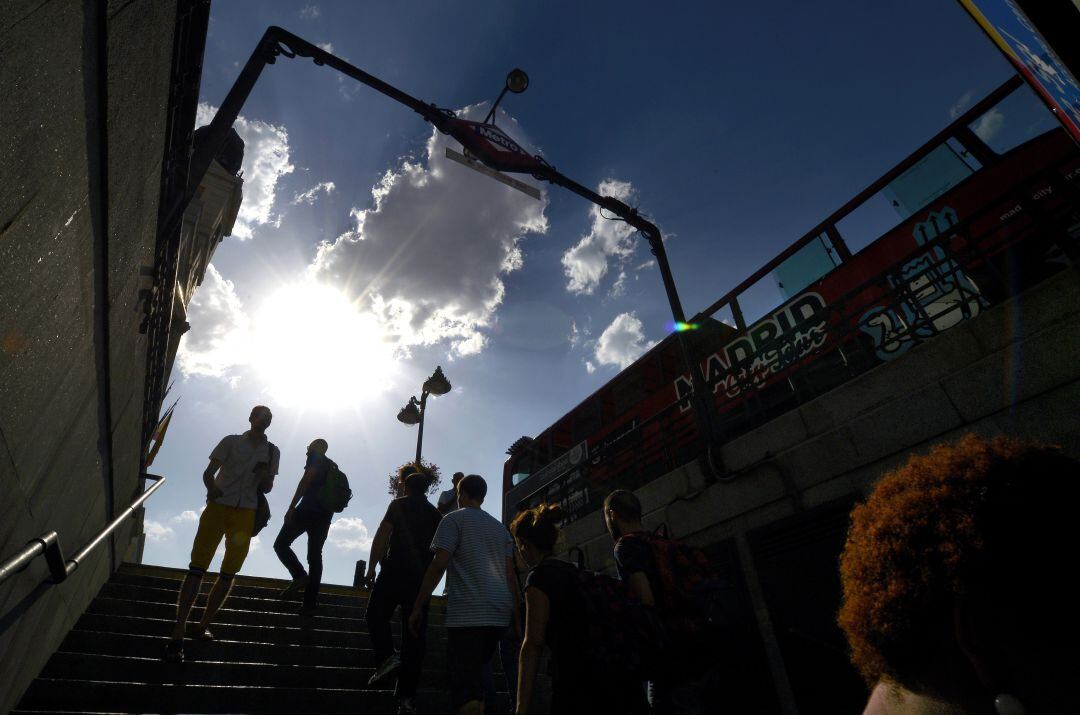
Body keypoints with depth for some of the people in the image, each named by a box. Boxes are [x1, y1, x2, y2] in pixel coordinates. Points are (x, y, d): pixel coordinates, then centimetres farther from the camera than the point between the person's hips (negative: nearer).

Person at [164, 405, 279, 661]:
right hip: (218, 508, -2)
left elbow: (266, 489, 11)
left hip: (245, 515, 2)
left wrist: (265, 477, -12)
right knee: (197, 568, -6)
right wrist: (212, 488, -21)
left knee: (229, 574, 4)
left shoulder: (272, 452, 9)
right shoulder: (231, 442, 5)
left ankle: (204, 624, 20)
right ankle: (178, 632, -1)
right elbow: (208, 473, 0)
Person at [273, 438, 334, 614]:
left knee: (281, 544, 4)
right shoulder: (333, 467, 25)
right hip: (325, 515, 7)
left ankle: (300, 575, -15)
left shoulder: (316, 458, 4)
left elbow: (306, 481, -11)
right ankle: (310, 602, 2)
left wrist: (291, 507, -13)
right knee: (315, 556, 6)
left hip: (308, 509, -7)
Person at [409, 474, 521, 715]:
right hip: (500, 614, 6)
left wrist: (418, 607, -3)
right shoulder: (500, 527, 20)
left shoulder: (454, 519, 3)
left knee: (465, 686, -3)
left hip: (467, 613, -6)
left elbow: (439, 564, -8)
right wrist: (516, 619, 16)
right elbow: (510, 574, 15)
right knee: (475, 673, 21)